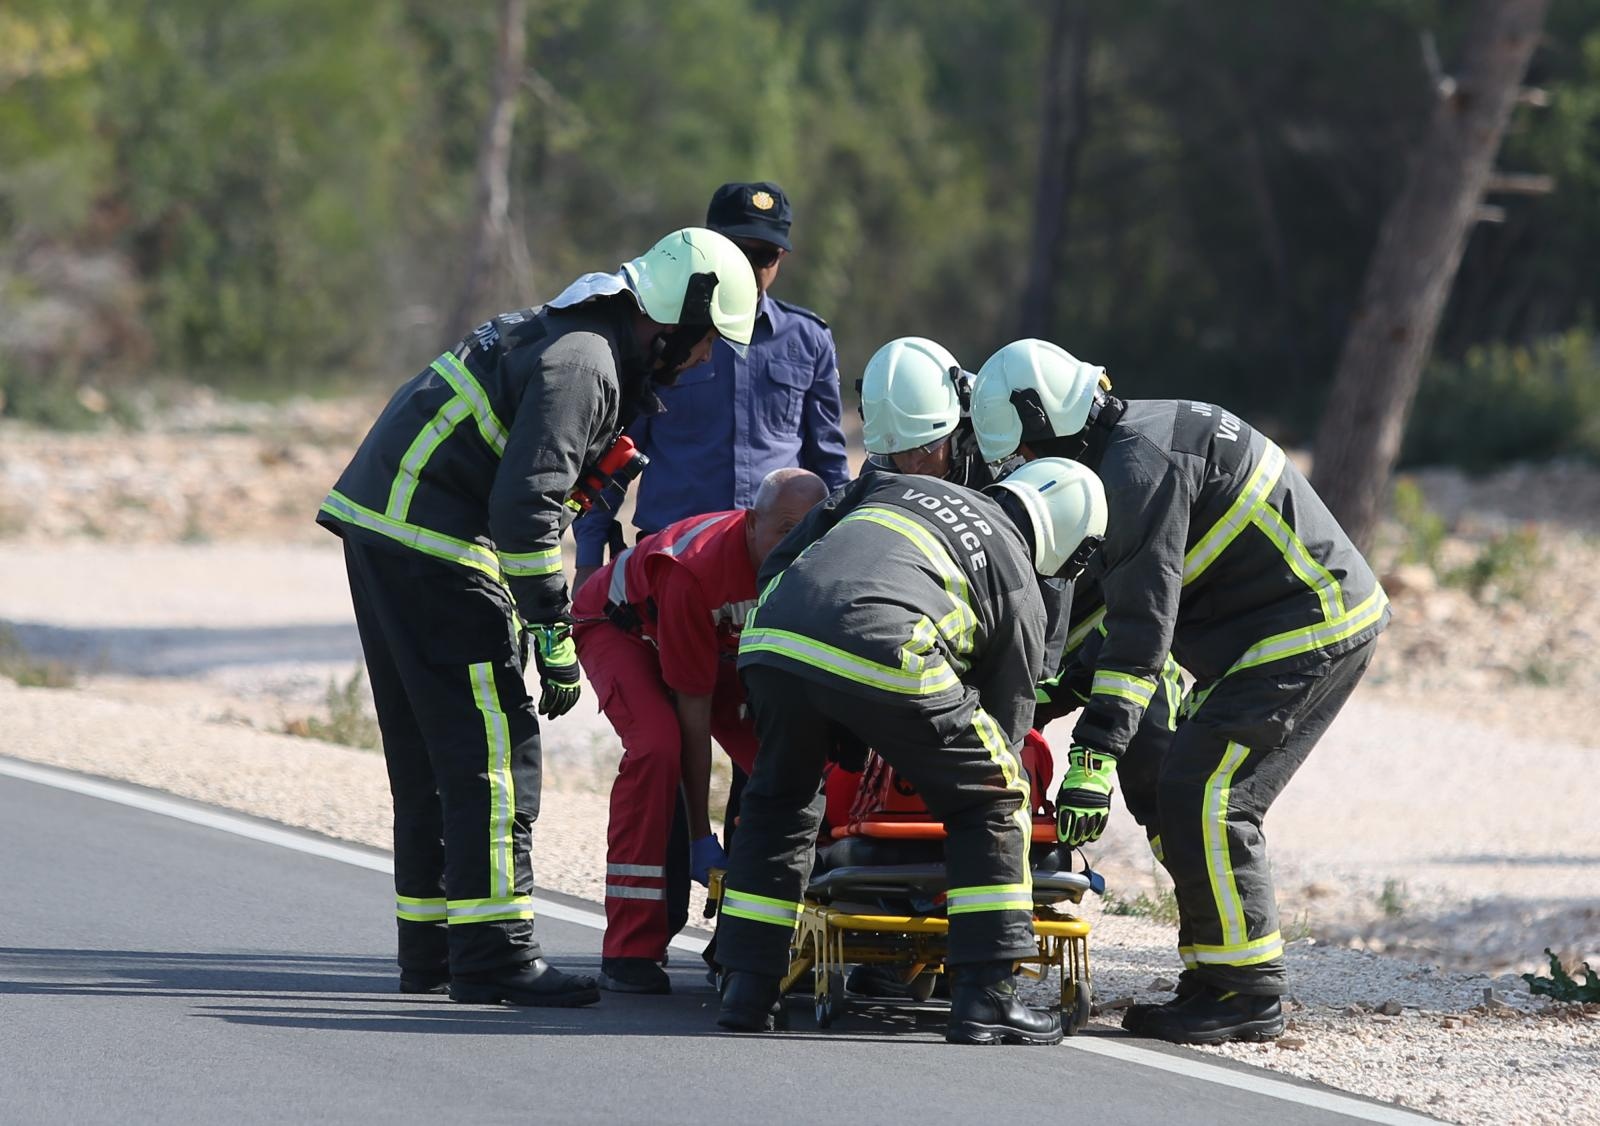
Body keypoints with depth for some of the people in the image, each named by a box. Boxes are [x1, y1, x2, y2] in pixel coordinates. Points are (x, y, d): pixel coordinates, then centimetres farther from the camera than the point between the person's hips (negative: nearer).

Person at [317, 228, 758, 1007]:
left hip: (378, 532, 11)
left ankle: (430, 950, 19)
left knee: (428, 753, 14)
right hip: (433, 552, -11)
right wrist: (553, 636, -20)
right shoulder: (584, 363, -15)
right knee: (493, 749, -8)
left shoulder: (572, 336, 18)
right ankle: (492, 956, -9)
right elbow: (526, 504, -23)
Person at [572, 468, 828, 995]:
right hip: (623, 626, -6)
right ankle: (628, 951, -28)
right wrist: (702, 836, -31)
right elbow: (693, 705, -34)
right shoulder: (698, 569, -40)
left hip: (724, 640, 6)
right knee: (657, 744, -30)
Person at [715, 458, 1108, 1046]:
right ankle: (985, 998, 11)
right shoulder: (1019, 588, 21)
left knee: (777, 805, 28)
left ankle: (747, 990, 26)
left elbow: (778, 562, 30)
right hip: (883, 655, -4)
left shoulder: (894, 487, 32)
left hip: (772, 642, 4)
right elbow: (1007, 717, 26)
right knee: (992, 802, 15)